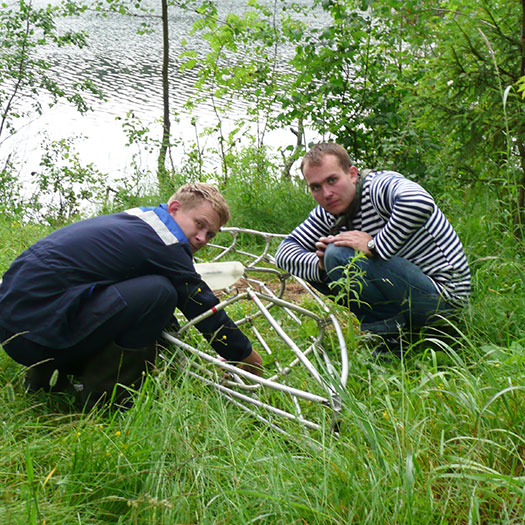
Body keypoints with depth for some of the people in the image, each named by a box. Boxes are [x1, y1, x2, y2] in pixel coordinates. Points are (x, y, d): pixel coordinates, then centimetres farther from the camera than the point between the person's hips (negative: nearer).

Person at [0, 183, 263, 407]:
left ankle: (45, 372, 18)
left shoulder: (133, 222, 19)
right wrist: (248, 358, 12)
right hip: (38, 330, -10)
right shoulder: (164, 245, -10)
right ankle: (103, 398, -7)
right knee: (159, 291, -16)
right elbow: (204, 307, -1)